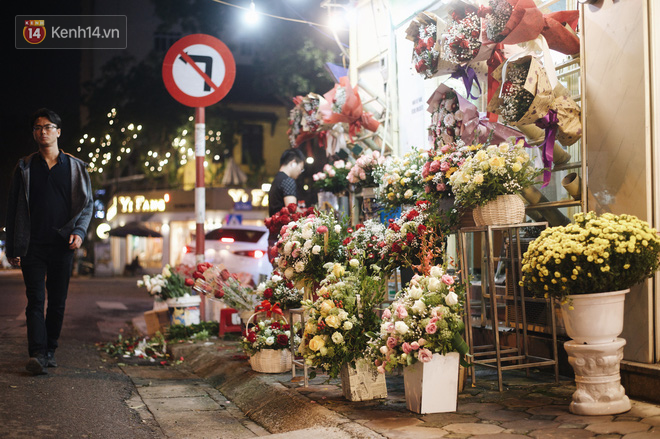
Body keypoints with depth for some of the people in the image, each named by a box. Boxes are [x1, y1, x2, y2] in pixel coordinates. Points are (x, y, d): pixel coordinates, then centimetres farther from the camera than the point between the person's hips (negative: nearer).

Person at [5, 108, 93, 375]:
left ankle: (50, 351, 15)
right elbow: (13, 209, 9)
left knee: (58, 302, 5)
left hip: (62, 245, 1)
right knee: (36, 300, -9)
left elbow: (87, 204, 10)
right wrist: (12, 248, 3)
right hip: (32, 245, -1)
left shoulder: (75, 167, 9)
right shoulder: (25, 167, 8)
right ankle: (37, 354, -15)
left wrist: (79, 231, -8)